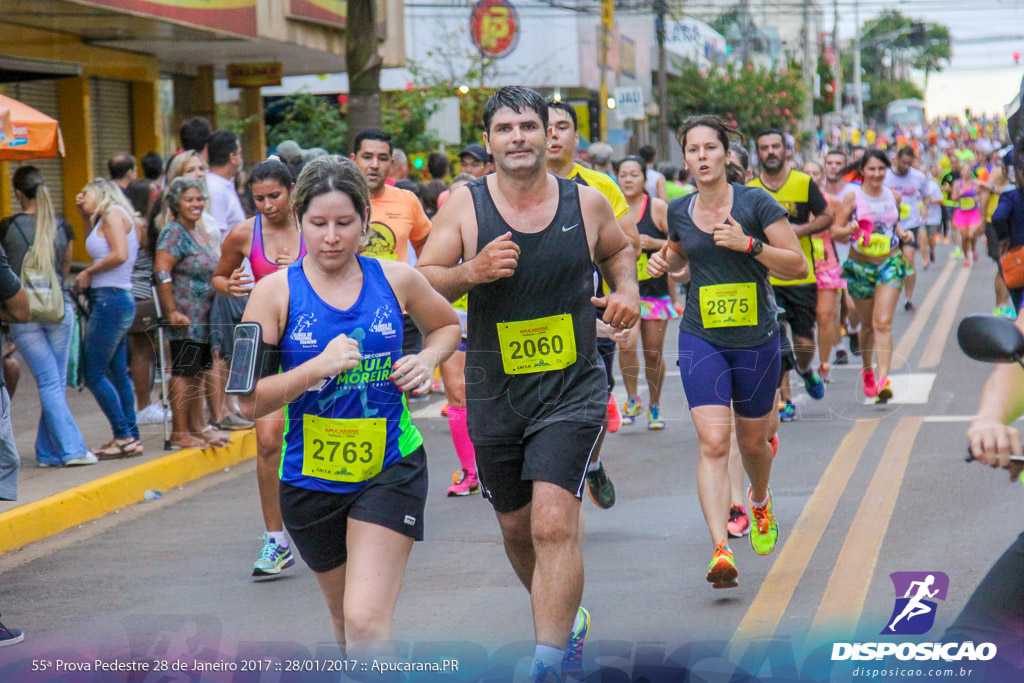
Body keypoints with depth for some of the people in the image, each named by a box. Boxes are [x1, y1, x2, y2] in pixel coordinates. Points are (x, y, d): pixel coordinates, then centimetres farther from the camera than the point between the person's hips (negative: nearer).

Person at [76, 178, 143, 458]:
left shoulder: (113, 212, -8)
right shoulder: (105, 219, 20)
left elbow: (120, 255, -19)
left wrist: (88, 273, -9)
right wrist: (87, 216, 23)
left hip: (110, 299, -10)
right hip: (120, 301, 10)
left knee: (94, 374, -7)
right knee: (118, 374, 11)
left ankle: (124, 437, -7)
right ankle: (131, 438, 13)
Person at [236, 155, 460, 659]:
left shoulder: (397, 280, -2)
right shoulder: (276, 292, -7)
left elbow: (447, 325, 20)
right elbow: (249, 400, -10)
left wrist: (427, 359, -2)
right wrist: (318, 367, -23)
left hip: (390, 468, -1)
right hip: (311, 479, 1)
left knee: (366, 623, -17)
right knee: (346, 623, 19)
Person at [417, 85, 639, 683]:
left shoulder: (587, 203, 0)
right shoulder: (464, 205, -3)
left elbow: (618, 250, 21)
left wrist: (627, 291, 1)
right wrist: (473, 271, -21)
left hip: (572, 391, -2)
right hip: (495, 393, 2)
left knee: (555, 524, -18)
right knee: (517, 528, 16)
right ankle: (568, 618, 43)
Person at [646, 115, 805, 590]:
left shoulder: (756, 203, -8)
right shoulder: (679, 211, 4)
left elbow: (798, 267, -9)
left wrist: (748, 244, -21)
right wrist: (664, 261, 3)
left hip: (757, 338, -1)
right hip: (701, 339, 1)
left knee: (752, 444, 13)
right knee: (712, 443, -15)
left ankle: (760, 501, 49)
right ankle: (721, 551, -21)